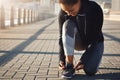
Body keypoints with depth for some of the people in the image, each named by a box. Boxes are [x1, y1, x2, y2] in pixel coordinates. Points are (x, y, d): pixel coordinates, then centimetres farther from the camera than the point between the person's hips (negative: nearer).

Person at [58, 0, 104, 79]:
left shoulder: (94, 9, -30)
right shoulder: (63, 14, -21)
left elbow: (94, 37, -27)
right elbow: (62, 37, -14)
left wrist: (83, 60, -29)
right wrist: (62, 59, -21)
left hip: (94, 42, -2)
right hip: (79, 41, 3)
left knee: (90, 70, -27)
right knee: (67, 24, -31)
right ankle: (69, 65, -27)